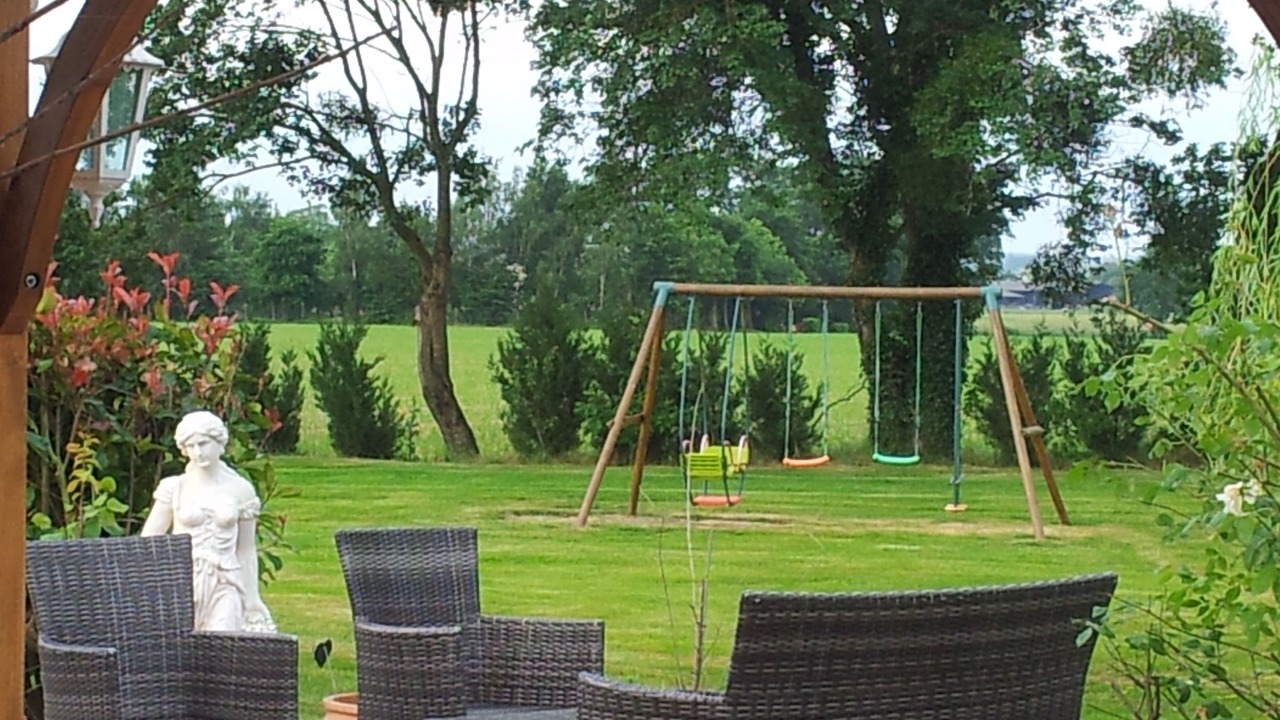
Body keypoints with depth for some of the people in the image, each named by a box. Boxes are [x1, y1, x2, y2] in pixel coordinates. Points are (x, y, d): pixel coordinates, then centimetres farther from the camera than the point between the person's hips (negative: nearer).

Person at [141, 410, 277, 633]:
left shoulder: (240, 490, 6)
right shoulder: (174, 488, 4)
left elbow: (246, 550, 11)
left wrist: (251, 598, 11)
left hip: (224, 585, 0)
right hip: (183, 583, 0)